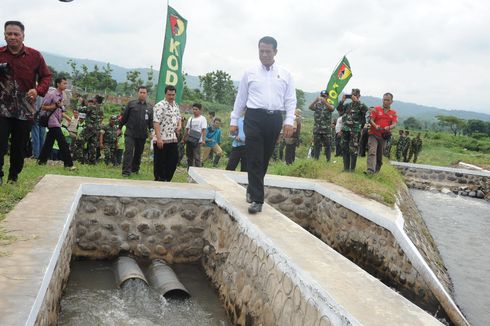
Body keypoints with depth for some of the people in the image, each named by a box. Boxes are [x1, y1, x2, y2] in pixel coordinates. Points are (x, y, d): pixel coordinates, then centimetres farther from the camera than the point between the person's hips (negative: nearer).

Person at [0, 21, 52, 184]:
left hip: (25, 111, 1)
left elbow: (46, 76, 8)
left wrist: (38, 90, -11)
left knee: (20, 147, 10)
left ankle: (13, 177, 26)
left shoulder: (34, 56, 1)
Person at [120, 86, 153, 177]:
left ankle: (135, 169, 28)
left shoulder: (149, 108, 11)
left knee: (138, 153, 12)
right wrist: (120, 128, 8)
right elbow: (124, 117, 7)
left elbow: (151, 122, 12)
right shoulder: (131, 104, 3)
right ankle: (126, 171, -10)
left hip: (142, 135, 3)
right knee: (128, 151, -10)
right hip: (130, 133, -3)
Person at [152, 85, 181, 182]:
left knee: (174, 161, 10)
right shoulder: (160, 106, -11)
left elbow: (178, 118, 27)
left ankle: (167, 180, 22)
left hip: (173, 140, 7)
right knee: (160, 163, 3)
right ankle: (158, 181, 15)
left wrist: (179, 125, 4)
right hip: (162, 140, -7)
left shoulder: (176, 106, 13)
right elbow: (156, 123, -17)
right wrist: (158, 138, -23)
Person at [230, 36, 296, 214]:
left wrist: (289, 121, -4)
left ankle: (252, 190, 28)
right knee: (254, 159, -7)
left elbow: (290, 99, 8)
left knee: (264, 159, 9)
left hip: (274, 119, 2)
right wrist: (234, 121, 7)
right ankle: (257, 199, -5)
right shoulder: (250, 73, 7)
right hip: (254, 117, -2)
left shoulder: (285, 74, 10)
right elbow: (240, 98, 10)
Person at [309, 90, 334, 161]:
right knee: (316, 146, 4)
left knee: (328, 146, 1)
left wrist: (324, 102, -35)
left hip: (327, 129, -1)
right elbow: (310, 107, -12)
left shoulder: (329, 105, 6)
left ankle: (328, 160, 7)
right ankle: (315, 160, 10)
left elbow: (332, 108, -19)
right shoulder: (317, 105, 9)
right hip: (317, 129, 1)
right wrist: (316, 100, -29)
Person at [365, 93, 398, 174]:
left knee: (380, 155, 11)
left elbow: (394, 124, -3)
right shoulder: (376, 109, 5)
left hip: (383, 136, 3)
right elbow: (371, 120, -2)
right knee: (372, 151, -18)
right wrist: (376, 126, -23)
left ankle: (376, 170, 23)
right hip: (373, 134, -3)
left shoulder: (394, 113, 9)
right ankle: (370, 170, -29)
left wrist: (389, 127, -26)